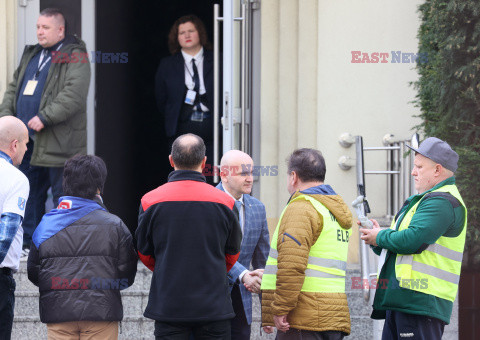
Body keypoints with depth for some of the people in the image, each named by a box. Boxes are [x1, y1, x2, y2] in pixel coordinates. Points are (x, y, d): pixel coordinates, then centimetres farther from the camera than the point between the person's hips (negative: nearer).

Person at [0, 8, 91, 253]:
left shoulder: (75, 58, -7)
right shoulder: (31, 55, 19)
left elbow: (73, 96, -19)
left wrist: (44, 118, -22)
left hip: (58, 142, -8)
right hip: (27, 140, 8)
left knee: (62, 196, -2)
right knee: (29, 191, 13)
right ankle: (28, 240, 21)